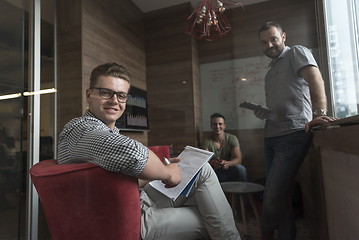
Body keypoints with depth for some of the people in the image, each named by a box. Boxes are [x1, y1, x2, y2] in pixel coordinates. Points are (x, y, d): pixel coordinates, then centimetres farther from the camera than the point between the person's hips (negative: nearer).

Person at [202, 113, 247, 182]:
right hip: (215, 173, -1)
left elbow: (238, 159, -12)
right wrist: (212, 163, -39)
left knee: (240, 168, -31)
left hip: (229, 171, 1)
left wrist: (227, 163, -35)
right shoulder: (207, 141, -4)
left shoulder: (232, 139, -4)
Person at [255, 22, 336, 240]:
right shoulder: (271, 71, 24)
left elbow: (316, 80, -16)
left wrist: (319, 113, -33)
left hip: (293, 134, -8)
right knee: (280, 194, 11)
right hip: (271, 137, 8)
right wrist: (264, 113, 11)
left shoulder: (297, 53, 2)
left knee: (272, 196, -9)